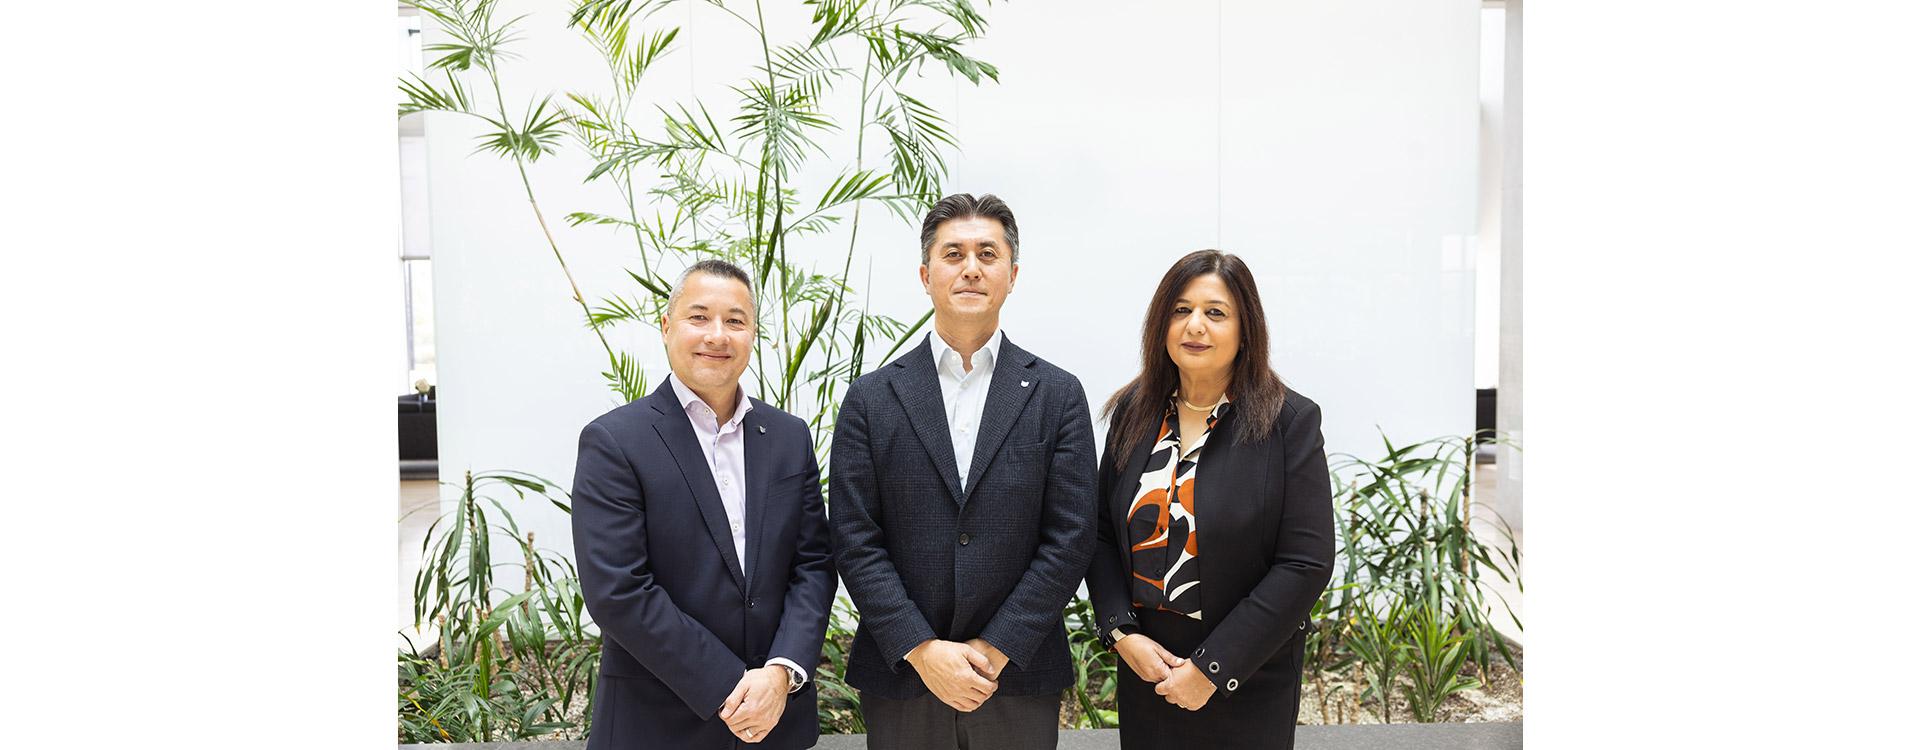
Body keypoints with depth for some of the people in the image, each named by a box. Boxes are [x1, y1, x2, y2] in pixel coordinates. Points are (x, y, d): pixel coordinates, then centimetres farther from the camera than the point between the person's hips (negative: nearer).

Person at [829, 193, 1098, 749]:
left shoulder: (1058, 396, 1)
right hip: (901, 682, 0)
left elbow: (1070, 539, -4)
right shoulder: (870, 400, 1)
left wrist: (995, 652, -10)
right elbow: (855, 542, -3)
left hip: (1019, 680, 0)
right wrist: (923, 651, -12)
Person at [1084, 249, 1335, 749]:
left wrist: (1212, 668, -15)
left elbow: (1305, 564, -13)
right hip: (1145, 670, 3)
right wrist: (1121, 632, -9)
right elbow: (1102, 533, 6)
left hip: (1247, 683, -3)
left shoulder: (1290, 421, -10)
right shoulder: (1133, 412, 2)